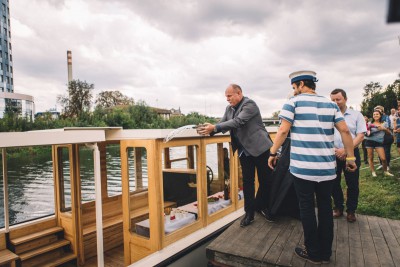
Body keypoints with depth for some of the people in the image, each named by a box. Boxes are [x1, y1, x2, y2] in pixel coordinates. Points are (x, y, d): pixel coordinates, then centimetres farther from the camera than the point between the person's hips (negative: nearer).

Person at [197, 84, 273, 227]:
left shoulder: (249, 104, -15)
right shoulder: (229, 108, 8)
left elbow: (237, 122, -28)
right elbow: (222, 124, 4)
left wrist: (214, 128, -31)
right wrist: (210, 129, -17)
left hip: (260, 148, -6)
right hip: (244, 151, 6)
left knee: (265, 180, 6)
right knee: (247, 182, 8)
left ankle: (261, 206, 29)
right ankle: (249, 213, 18)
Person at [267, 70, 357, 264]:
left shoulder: (294, 102, -1)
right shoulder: (330, 104, 11)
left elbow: (283, 131, -8)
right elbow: (345, 131, 7)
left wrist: (272, 153, 0)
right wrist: (350, 157, 14)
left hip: (303, 166, -4)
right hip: (326, 166, 5)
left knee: (307, 208, 7)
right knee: (325, 207, 14)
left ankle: (313, 253, 19)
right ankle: (325, 253, 27)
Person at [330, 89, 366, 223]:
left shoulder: (356, 115, 0)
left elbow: (360, 136, -6)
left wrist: (345, 150, -16)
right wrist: (333, 150, -11)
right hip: (332, 154, 1)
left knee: (352, 184, 7)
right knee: (334, 183, 10)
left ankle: (351, 210, 25)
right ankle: (338, 207, 28)